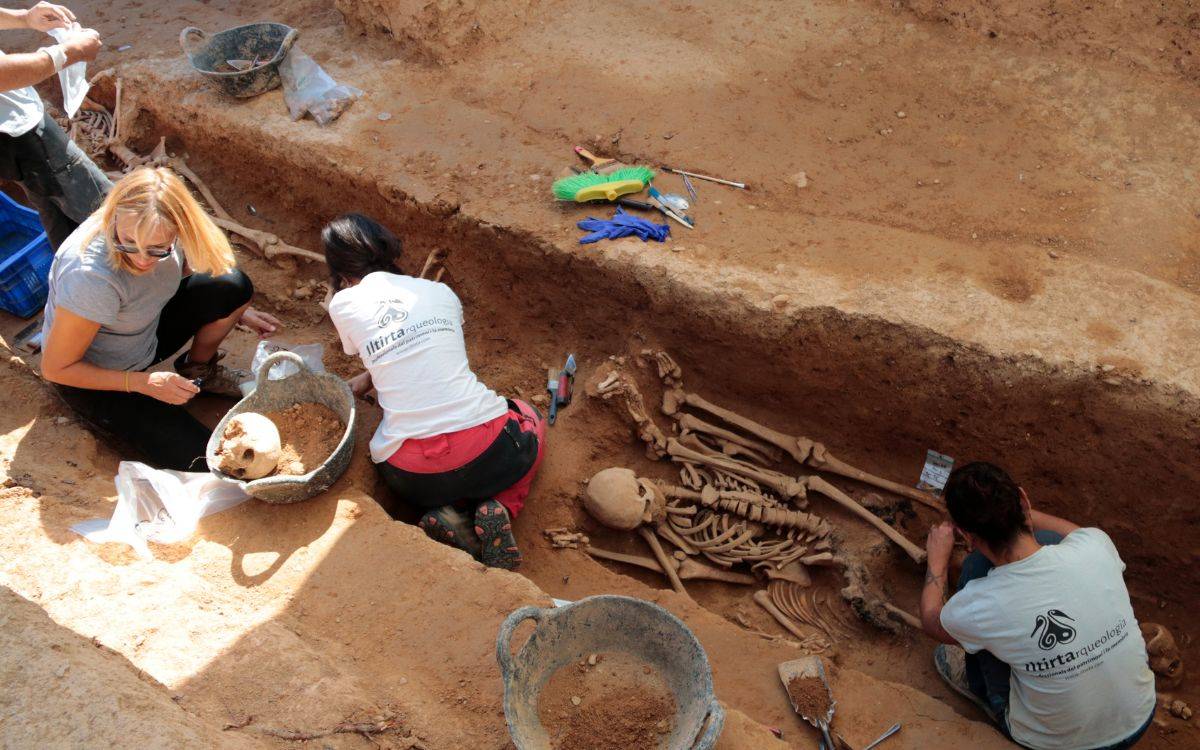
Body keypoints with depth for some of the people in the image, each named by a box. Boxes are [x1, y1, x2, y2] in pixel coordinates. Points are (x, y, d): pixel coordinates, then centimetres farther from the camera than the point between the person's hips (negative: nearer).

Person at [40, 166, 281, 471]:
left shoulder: (167, 232, -21)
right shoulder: (91, 277, -38)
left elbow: (183, 271, 7)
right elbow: (55, 368, -24)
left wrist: (236, 311, -2)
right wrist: (145, 383, -25)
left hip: (147, 332, 6)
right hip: (94, 378, -6)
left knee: (231, 284, -17)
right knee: (197, 459, -20)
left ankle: (199, 369, 8)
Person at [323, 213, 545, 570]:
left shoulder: (343, 304, 4)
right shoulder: (441, 292, 11)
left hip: (415, 477, 1)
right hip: (491, 453, -1)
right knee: (530, 420, 35)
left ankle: (447, 514, 4)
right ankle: (498, 508, 6)